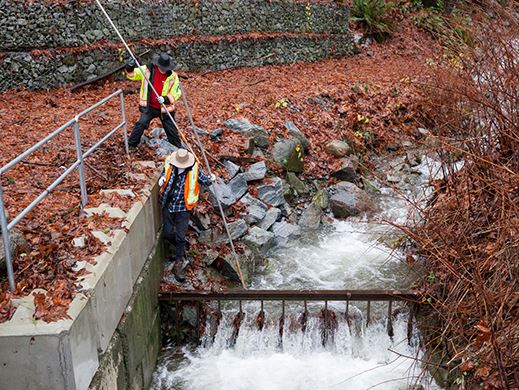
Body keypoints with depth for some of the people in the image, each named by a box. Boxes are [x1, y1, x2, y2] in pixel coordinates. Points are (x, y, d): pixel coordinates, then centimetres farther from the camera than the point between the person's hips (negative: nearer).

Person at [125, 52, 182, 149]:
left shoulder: (173, 76, -11)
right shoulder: (147, 70, -9)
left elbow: (177, 93, -9)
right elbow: (132, 75, 1)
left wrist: (166, 99, -26)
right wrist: (130, 68, -21)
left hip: (165, 108, 0)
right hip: (149, 106, 0)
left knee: (172, 130, 9)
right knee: (141, 124, -15)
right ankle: (131, 145, 1)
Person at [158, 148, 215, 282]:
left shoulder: (194, 170, -14)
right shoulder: (169, 165, -9)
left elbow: (204, 181, 1)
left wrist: (210, 180, -17)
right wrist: (162, 179, -6)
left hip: (183, 208, -3)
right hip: (168, 205, 3)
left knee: (180, 237, -2)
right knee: (167, 233, 10)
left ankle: (178, 264, 11)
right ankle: (181, 248, 41)